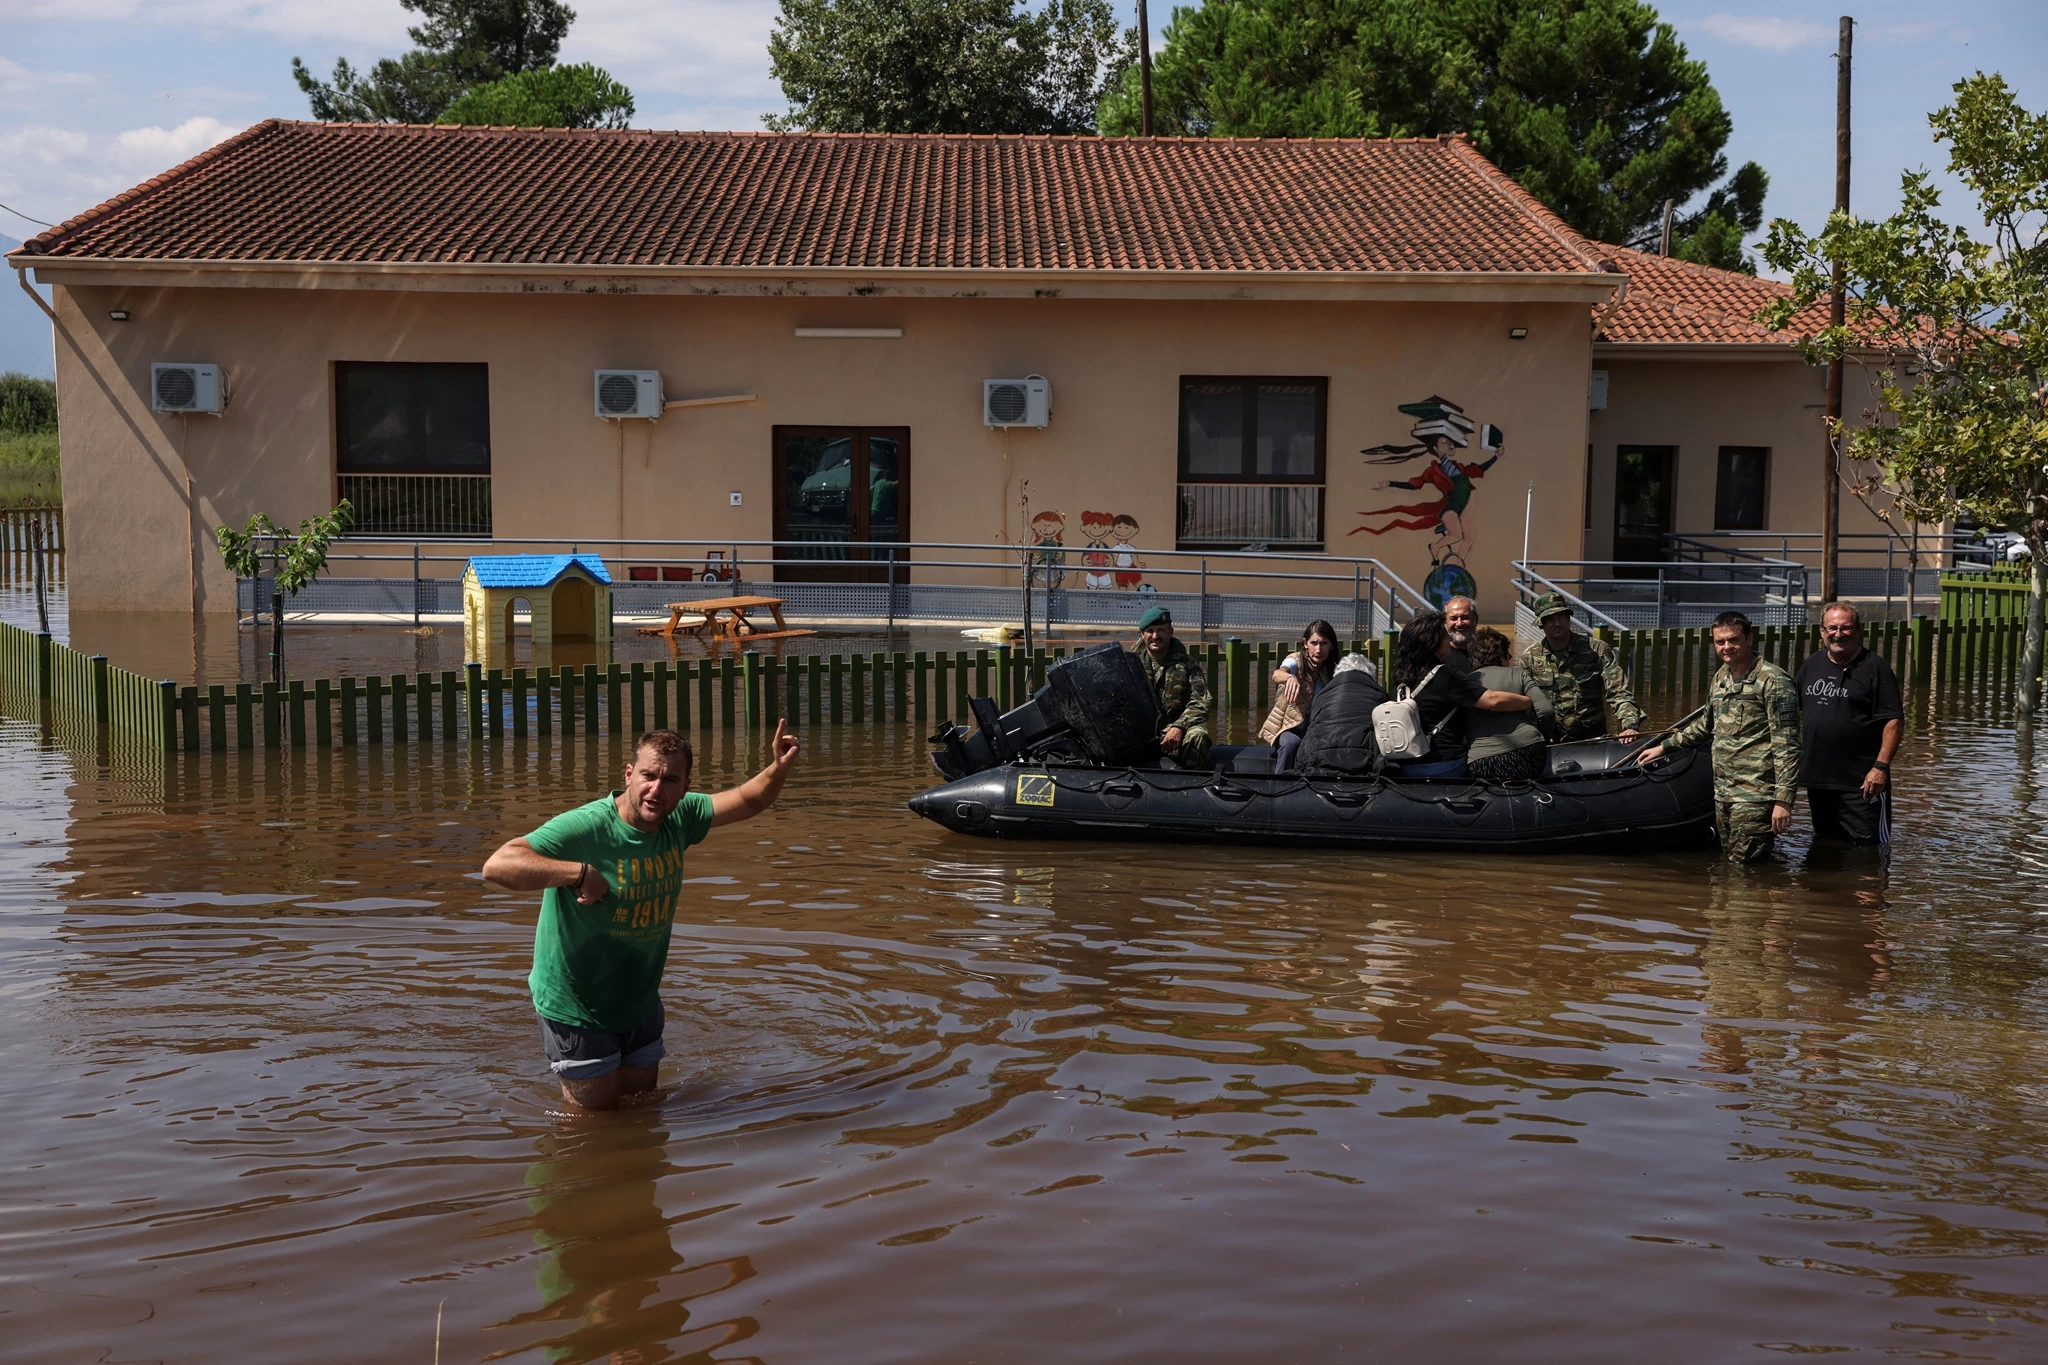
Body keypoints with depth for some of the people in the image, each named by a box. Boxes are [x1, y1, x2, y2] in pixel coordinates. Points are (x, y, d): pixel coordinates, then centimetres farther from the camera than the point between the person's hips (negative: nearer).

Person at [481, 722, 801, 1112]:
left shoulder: (679, 819, -6)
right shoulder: (583, 828, -28)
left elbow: (748, 801, 5)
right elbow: (496, 865, -37)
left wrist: (778, 769, -15)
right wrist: (580, 871, -42)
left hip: (640, 1003, 7)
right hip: (577, 1007, -6)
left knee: (642, 1101, 22)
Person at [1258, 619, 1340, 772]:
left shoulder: (1333, 671, 2)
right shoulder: (1297, 661, -12)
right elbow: (1277, 675, -35)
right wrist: (1290, 677, -59)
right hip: (1289, 727, -3)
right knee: (1291, 743, -35)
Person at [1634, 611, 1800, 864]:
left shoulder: (1772, 680, -10)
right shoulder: (1720, 678, 15)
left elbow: (1786, 745, -14)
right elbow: (1705, 725, 32)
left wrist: (1783, 799, -19)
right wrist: (1664, 747, 34)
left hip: (1755, 795, -8)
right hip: (1723, 793, 8)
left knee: (1743, 868, -11)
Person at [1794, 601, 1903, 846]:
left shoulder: (1874, 668, -6)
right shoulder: (1811, 667, 12)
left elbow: (1894, 721, -11)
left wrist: (1881, 766, -19)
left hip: (1862, 782, -6)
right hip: (1817, 779, 6)